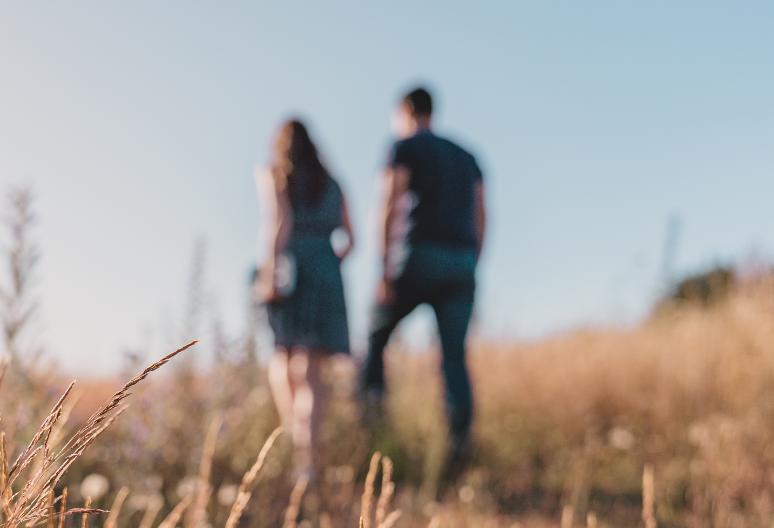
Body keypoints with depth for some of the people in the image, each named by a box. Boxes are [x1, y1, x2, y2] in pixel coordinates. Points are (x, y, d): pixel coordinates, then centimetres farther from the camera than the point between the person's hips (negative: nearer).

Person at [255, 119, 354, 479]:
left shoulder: (272, 176, 6)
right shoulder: (331, 184, 19)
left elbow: (281, 221, -11)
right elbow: (350, 239, 12)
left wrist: (270, 271, -16)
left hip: (290, 270, -3)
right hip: (326, 275, 3)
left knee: (281, 358, 15)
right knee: (309, 368, 0)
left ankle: (292, 431, -6)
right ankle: (306, 453, -14)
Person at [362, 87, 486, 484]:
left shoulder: (404, 148, 6)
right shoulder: (466, 157, 24)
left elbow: (390, 209, -7)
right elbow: (480, 220, 18)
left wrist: (385, 272, -10)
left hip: (420, 255, -5)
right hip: (463, 261, 5)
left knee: (377, 332, 13)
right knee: (454, 357, 0)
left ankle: (370, 410, 2)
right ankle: (460, 436, -16)